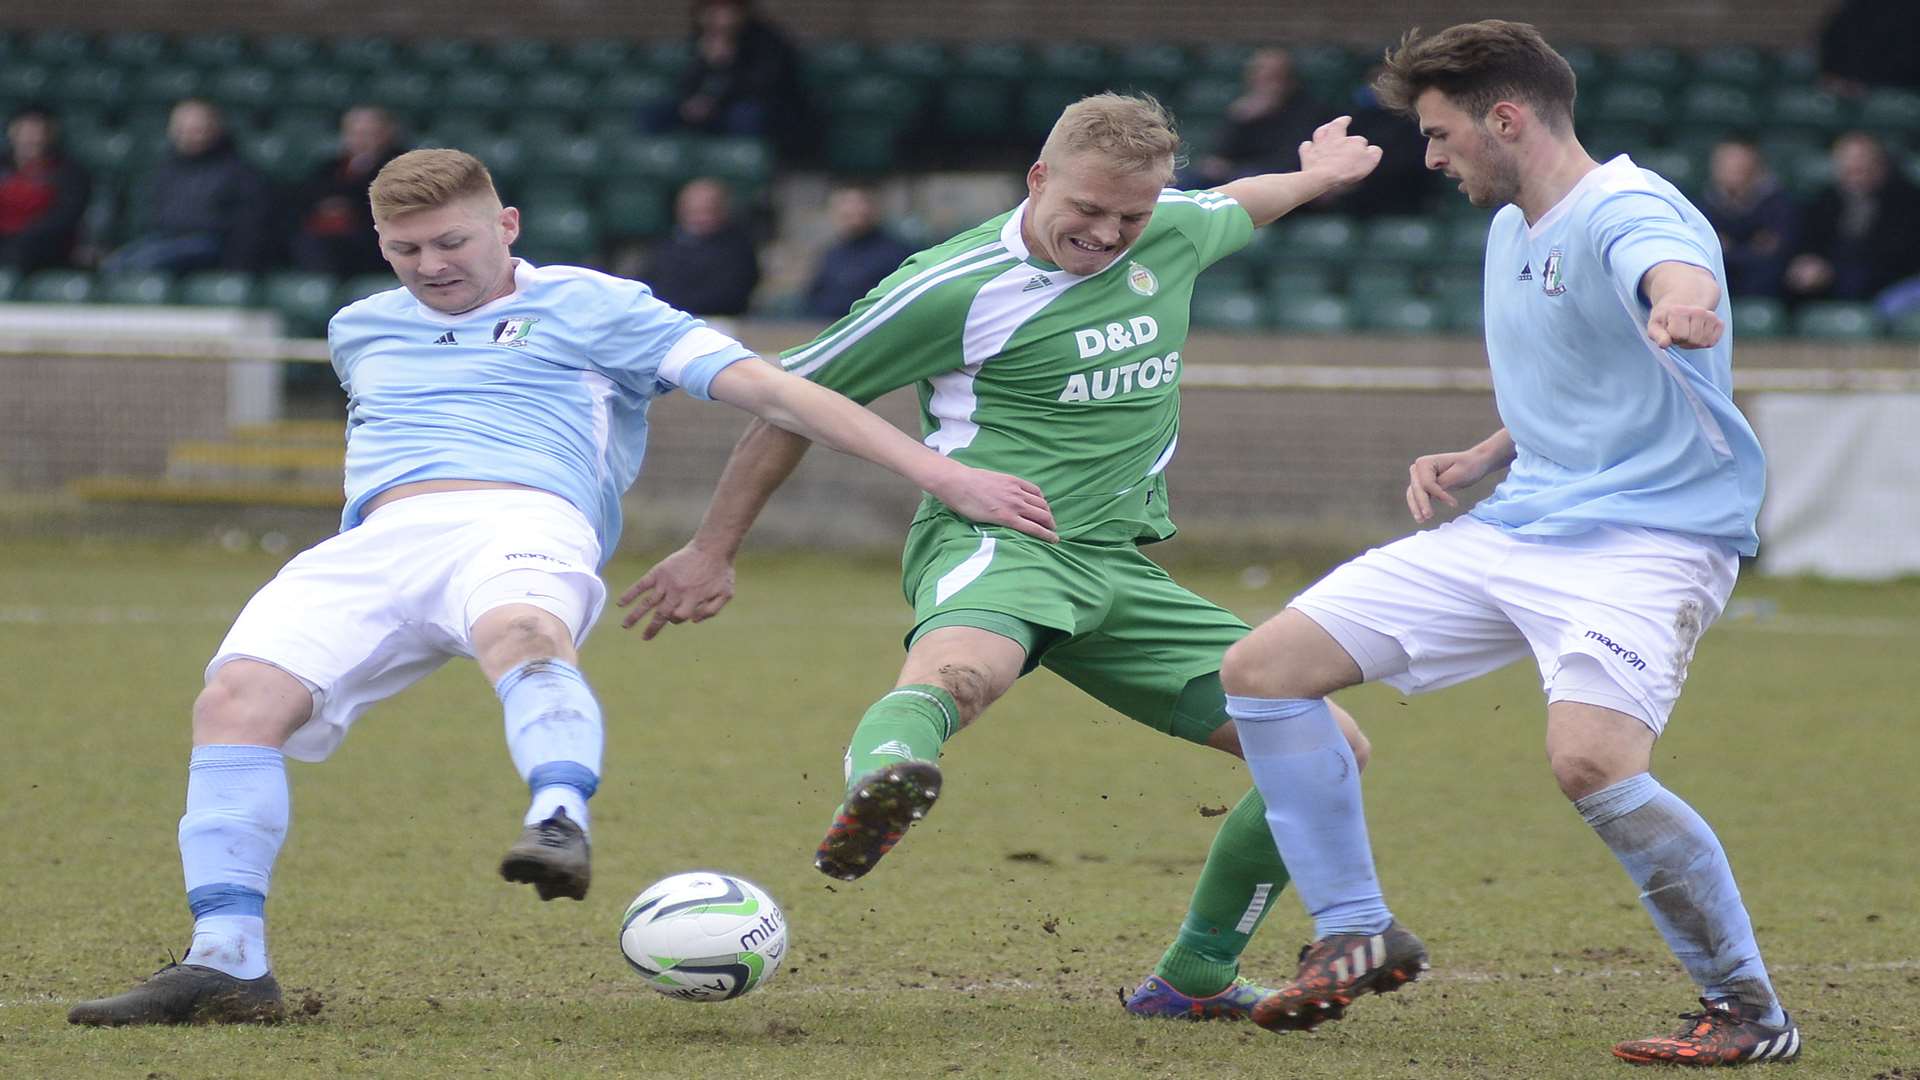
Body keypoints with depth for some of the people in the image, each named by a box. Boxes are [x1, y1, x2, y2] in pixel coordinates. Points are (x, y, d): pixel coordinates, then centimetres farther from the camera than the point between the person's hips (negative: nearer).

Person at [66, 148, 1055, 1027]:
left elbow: (768, 391, 7)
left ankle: (561, 823, -67)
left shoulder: (586, 307, 14)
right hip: (377, 539, 5)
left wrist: (940, 475, -1)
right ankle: (227, 961, -24)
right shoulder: (361, 332, 30)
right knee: (237, 696, -21)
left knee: (520, 630, -41)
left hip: (522, 518, -4)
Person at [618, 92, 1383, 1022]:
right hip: (993, 539, -7)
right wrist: (712, 551, 8)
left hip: (1122, 566, 7)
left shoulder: (1175, 231, 9)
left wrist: (1315, 176, 55)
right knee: (959, 671, -44)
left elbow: (1231, 211, 37)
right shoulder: (954, 289, -8)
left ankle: (1194, 979, 16)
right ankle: (878, 784, -80)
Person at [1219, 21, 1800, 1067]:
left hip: (1649, 537, -9)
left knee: (1590, 761, -33)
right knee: (1260, 669, 4)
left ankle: (1748, 1010, -15)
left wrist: (1679, 306, -67)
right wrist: (1476, 460, 11)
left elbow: (1674, 272, -42)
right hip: (1510, 530, 9)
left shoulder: (1624, 210, -16)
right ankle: (1356, 936, 15)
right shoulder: (1510, 231, 14)